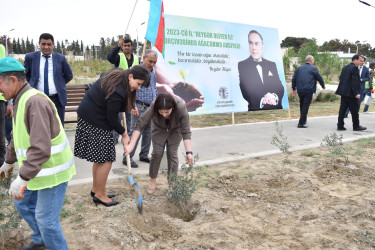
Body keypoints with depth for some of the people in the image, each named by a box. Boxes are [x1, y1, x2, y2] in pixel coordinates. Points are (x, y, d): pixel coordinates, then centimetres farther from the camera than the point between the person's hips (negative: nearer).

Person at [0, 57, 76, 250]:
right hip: (37, 169, 10)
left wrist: (22, 178, -32)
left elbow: (41, 149, -33)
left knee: (46, 219, -1)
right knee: (23, 202, 25)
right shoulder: (21, 100, 9)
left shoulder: (35, 102, -25)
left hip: (52, 170, -10)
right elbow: (18, 137, 23)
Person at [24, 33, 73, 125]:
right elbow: (25, 75, 17)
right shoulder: (30, 57, 4)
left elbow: (69, 75, 15)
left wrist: (59, 84, 8)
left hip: (57, 99, 0)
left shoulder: (60, 58, 5)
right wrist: (30, 86, 8)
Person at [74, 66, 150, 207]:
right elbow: (112, 118, -20)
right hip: (95, 123, -11)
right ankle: (99, 195, 11)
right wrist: (123, 134, -4)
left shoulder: (117, 73, 0)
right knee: (106, 159, -3)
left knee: (99, 157, 17)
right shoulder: (118, 92, -28)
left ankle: (96, 189, 30)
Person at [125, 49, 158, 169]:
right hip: (140, 107, -8)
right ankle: (128, 158, 1)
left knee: (148, 132, 12)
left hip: (151, 108, 8)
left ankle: (144, 155, 24)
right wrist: (133, 107, -20)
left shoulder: (153, 73, 15)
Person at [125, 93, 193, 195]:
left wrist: (189, 152, -39)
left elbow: (186, 132, -33)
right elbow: (140, 125, -36)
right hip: (159, 129, 1)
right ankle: (153, 180, 12)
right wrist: (131, 145, -43)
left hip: (175, 131, 0)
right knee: (157, 152, -6)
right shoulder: (153, 107, -38)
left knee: (172, 154, -7)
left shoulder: (181, 108, -38)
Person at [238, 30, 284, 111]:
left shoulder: (272, 65, 14)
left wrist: (275, 97, -12)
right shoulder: (242, 65, 2)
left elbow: (280, 88, 9)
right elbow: (245, 92, -5)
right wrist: (261, 101, -19)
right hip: (255, 111, -2)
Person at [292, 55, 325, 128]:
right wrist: (323, 85, 18)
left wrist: (294, 89, 19)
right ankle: (301, 123, -6)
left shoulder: (299, 68, 13)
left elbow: (294, 79, 12)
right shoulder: (313, 68, -1)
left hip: (300, 90, 5)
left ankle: (303, 120, 30)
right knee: (305, 106, -3)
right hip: (308, 90, -5)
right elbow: (319, 78, 1)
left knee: (302, 105, 19)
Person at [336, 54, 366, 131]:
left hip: (343, 92, 8)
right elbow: (354, 81, -18)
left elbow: (341, 78, 17)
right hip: (351, 93, -8)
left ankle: (340, 125, 8)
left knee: (342, 109, 8)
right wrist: (356, 93, -19)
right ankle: (356, 126, 13)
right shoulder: (354, 68, -13)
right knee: (354, 110, 3)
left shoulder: (345, 67, 13)